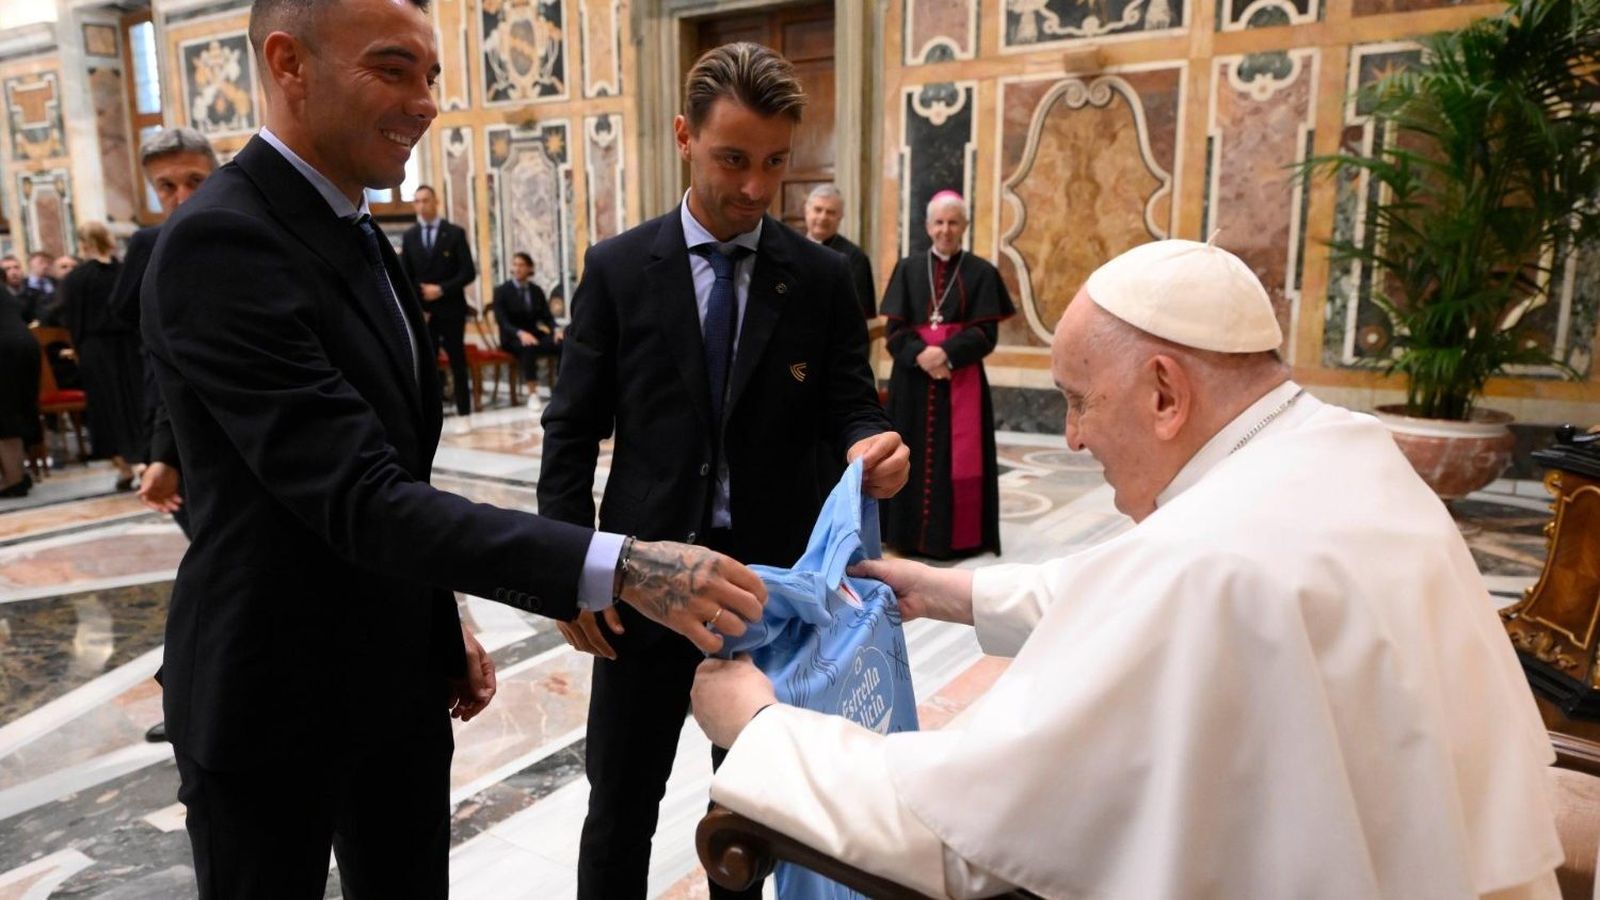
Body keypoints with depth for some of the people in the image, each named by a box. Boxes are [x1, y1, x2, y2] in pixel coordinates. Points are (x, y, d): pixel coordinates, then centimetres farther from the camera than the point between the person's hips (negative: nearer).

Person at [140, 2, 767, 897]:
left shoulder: (358, 237, 7)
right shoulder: (220, 242, -22)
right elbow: (358, 497, -31)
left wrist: (445, 620, 12)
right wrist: (618, 567, -38)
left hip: (399, 678, 8)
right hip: (276, 702, -7)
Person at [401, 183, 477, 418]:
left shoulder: (455, 233, 1)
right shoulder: (409, 236, 9)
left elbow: (468, 272, -5)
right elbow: (405, 277, 8)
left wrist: (442, 289, -15)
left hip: (450, 309, -2)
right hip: (422, 311, 2)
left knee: (458, 363, 4)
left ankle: (464, 413, 9)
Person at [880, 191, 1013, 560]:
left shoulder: (981, 273, 3)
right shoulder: (907, 269, 7)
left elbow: (985, 334, -4)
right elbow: (894, 329, 1)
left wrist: (946, 353, -19)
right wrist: (921, 355, -17)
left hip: (962, 380, -1)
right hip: (913, 379, 2)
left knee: (959, 461, 0)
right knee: (913, 457, 5)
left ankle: (959, 537, 9)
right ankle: (910, 532, 14)